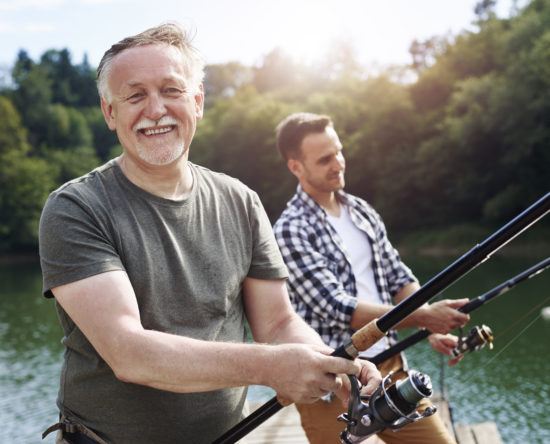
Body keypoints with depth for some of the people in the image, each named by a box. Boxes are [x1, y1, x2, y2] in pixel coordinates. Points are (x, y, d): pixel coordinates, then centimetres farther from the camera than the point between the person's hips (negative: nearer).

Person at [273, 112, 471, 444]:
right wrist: (424, 316, -21)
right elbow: (337, 310, -20)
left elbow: (399, 279, 12)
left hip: (390, 367, 6)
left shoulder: (362, 211, 10)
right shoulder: (291, 230, -12)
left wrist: (435, 329, -5)